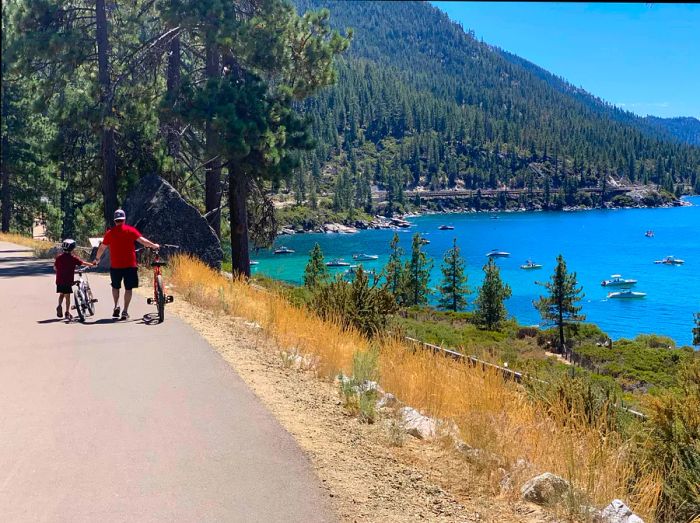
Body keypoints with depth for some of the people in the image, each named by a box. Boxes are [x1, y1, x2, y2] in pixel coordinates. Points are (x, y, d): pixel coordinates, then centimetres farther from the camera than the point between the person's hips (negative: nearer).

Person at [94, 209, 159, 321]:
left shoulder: (110, 233, 3)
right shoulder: (130, 230, -2)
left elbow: (102, 248, 12)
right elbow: (142, 241, -7)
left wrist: (97, 259, 28)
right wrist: (154, 246, 8)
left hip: (115, 265, 1)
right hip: (130, 265, -1)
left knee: (115, 287, 20)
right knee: (128, 288, 7)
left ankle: (116, 306, 2)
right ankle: (125, 311, 5)